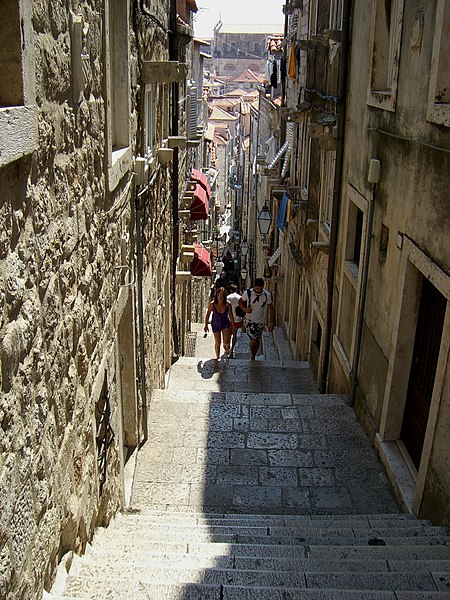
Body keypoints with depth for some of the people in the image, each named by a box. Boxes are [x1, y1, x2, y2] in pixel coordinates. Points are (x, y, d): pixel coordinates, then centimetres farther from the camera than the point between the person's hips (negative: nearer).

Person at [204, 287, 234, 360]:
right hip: (215, 325, 0)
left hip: (226, 324, 0)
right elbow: (207, 315, -6)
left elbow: (231, 316, -6)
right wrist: (206, 325, 0)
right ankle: (217, 357, 32)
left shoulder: (228, 304, -20)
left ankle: (225, 346, 24)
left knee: (226, 342, -14)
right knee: (217, 343, 10)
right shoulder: (212, 304, -22)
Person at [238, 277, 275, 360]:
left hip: (261, 322, 2)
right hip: (249, 320, -2)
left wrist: (272, 323, -5)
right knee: (253, 339, -13)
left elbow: (271, 309, -2)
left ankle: (253, 356, 37)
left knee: (257, 340, 13)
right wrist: (244, 309, -17)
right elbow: (240, 302, 4)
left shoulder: (267, 295, -11)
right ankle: (252, 356, 12)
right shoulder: (247, 293, -14)